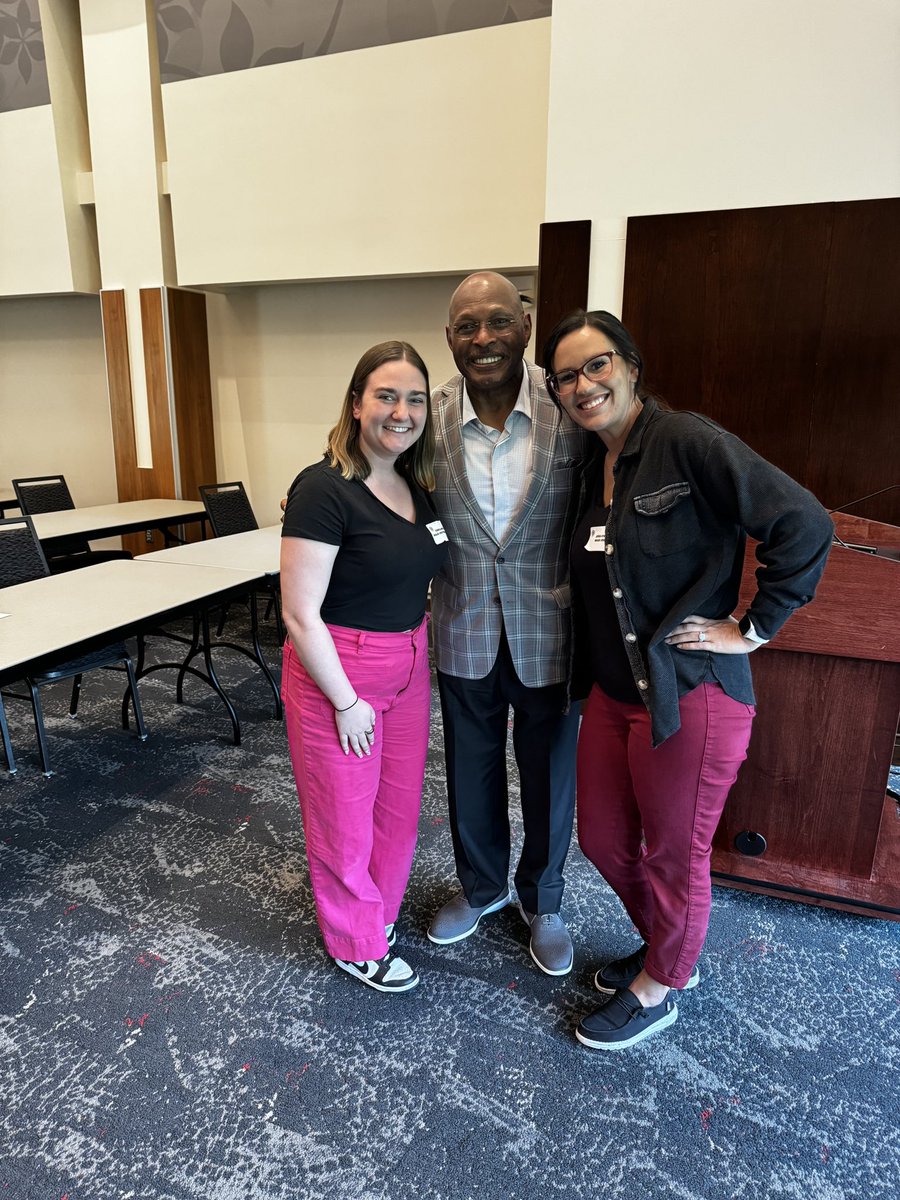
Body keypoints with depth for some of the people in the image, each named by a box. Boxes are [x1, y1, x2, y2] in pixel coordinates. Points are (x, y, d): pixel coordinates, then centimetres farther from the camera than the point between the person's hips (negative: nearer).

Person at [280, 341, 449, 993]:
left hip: (409, 668, 7)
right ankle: (358, 945, 37)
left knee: (399, 804, 20)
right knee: (345, 815, 12)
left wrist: (418, 650, 10)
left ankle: (379, 912, 47)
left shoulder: (416, 486, 4)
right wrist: (346, 702, -16)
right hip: (338, 670, -7)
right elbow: (300, 614, -20)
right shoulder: (324, 489, -19)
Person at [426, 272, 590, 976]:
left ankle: (541, 901, 44)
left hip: (548, 632, -1)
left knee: (550, 778, 16)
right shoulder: (428, 418, -8)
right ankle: (480, 886, 48)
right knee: (472, 773, 20)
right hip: (465, 633, 2)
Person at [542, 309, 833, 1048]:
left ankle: (659, 988, 39)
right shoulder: (593, 467, 9)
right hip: (613, 693, 8)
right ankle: (667, 950, 47)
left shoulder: (688, 441, -16)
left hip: (691, 698, -8)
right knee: (603, 840, 20)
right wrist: (587, 672, 9)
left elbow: (804, 525, -21)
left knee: (673, 855, 12)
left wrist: (754, 628, -16)